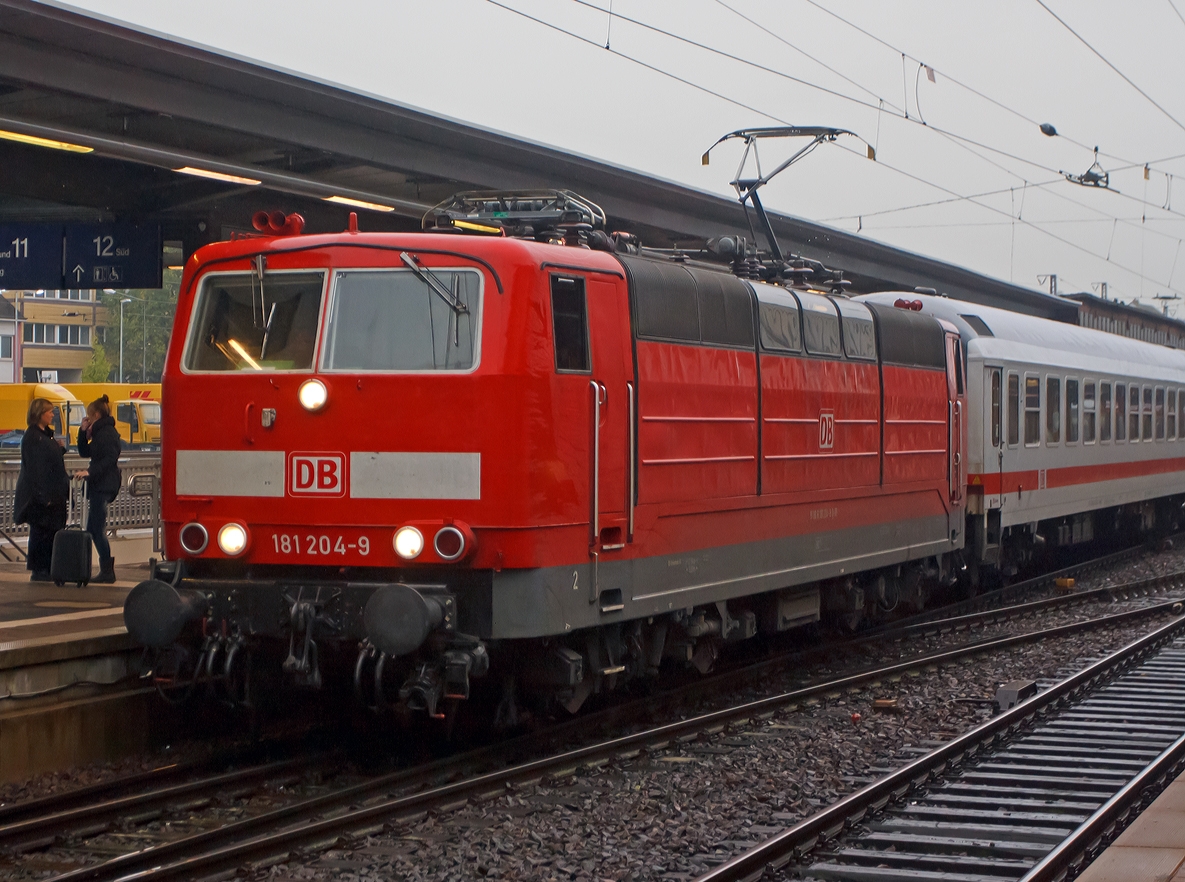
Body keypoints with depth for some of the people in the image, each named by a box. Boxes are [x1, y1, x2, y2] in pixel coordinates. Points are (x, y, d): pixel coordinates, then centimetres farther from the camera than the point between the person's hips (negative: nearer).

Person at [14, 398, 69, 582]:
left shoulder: (46, 434, 14)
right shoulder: (32, 437, -14)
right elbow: (34, 467, -18)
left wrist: (60, 449, 3)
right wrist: (43, 495, -22)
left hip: (54, 493, 9)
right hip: (41, 493, -9)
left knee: (53, 531, 10)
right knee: (41, 532, -4)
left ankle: (49, 570, 15)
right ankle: (39, 572, 2)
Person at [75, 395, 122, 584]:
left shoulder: (107, 432, -12)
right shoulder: (100, 432, 20)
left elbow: (110, 458, -22)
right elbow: (85, 452, 23)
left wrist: (90, 472, -27)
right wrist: (83, 432, 12)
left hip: (103, 487, -11)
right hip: (100, 486, 11)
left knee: (97, 529, -9)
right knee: (93, 529, 11)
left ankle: (107, 572, -7)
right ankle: (107, 569, 13)